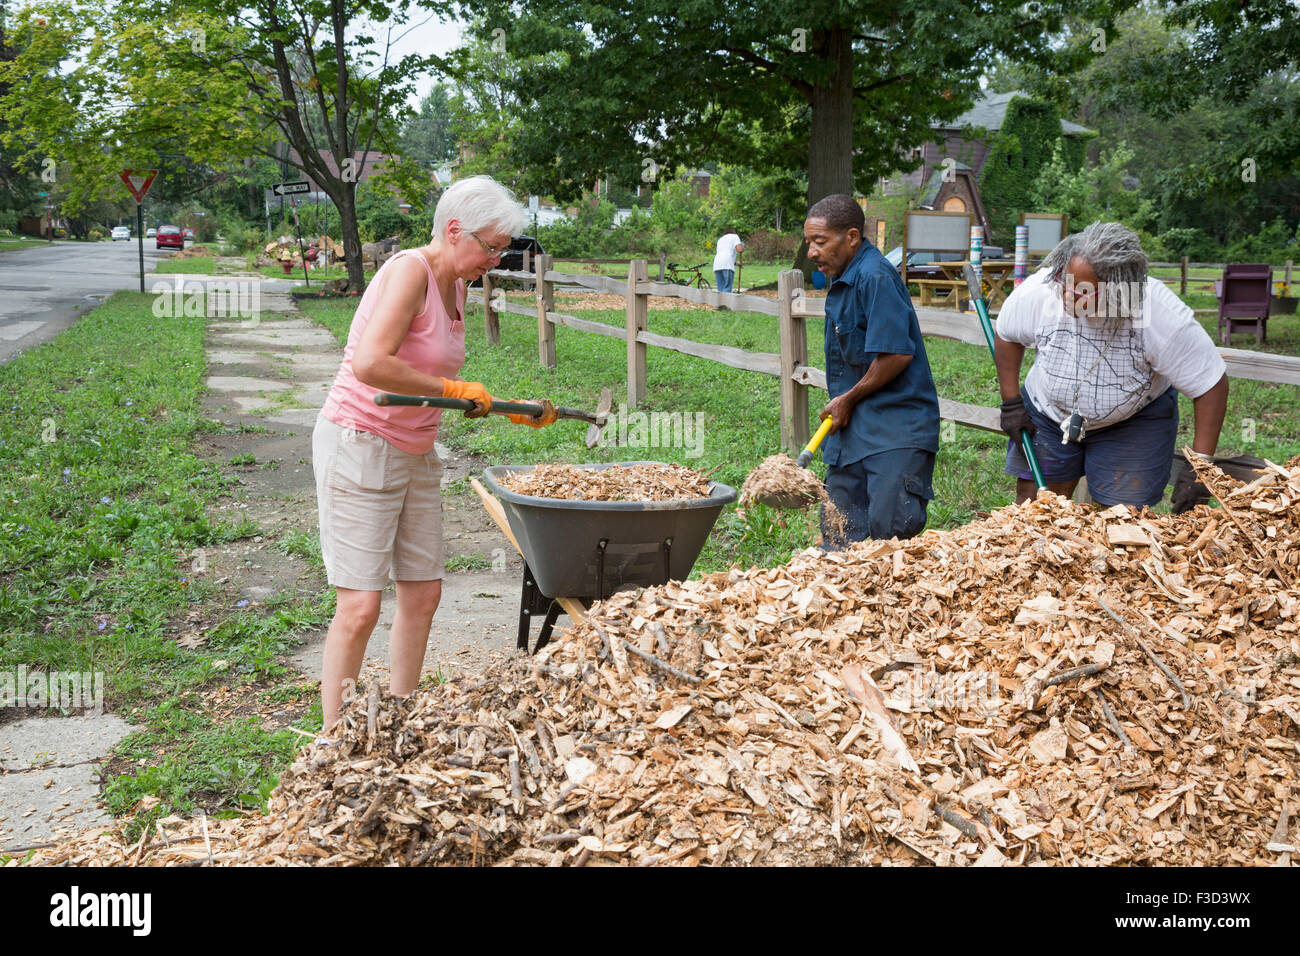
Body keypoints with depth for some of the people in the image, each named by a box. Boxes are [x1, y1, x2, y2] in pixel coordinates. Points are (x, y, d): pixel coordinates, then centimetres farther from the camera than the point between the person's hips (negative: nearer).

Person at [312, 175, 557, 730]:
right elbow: (369, 364, -31)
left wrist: (508, 410, 15)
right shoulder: (410, 271, -18)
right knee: (360, 606, -8)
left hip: (414, 456, 9)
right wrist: (450, 387, -22)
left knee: (422, 594, 12)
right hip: (359, 448, -9)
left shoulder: (455, 286, 9)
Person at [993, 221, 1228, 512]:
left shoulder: (1161, 315, -33)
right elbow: (1006, 335, -3)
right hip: (1047, 411, 2)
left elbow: (1212, 385, -23)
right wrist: (1011, 402, -4)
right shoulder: (1038, 291, -26)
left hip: (1134, 422, -2)